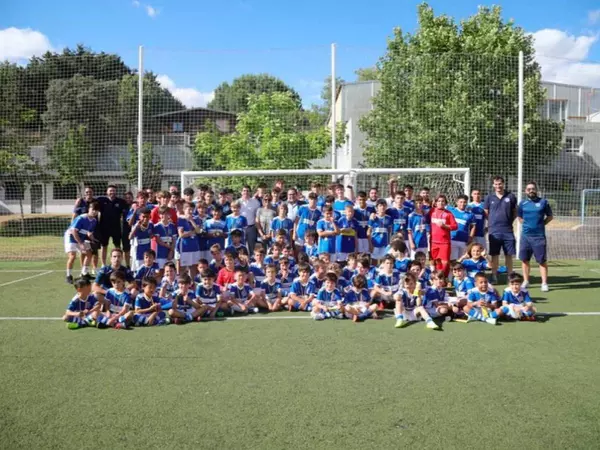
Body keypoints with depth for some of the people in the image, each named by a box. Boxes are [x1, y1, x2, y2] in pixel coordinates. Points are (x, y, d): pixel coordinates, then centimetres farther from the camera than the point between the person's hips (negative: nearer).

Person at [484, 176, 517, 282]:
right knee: (494, 255, 5)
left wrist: (509, 221, 0)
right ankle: (494, 276, 14)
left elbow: (515, 212, 11)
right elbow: (486, 213, 10)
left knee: (509, 254, 5)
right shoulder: (489, 198, 4)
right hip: (494, 231, 0)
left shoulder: (510, 197, 4)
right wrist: (493, 221, 3)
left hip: (508, 230, 0)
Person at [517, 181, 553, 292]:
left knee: (542, 260, -2)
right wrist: (527, 224, 7)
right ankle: (526, 281, 18)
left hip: (539, 236, -3)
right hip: (525, 235, 3)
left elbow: (550, 216, 9)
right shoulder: (522, 203, 7)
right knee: (525, 259, 7)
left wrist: (541, 224, 0)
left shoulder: (543, 202, 1)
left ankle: (544, 283, 3)